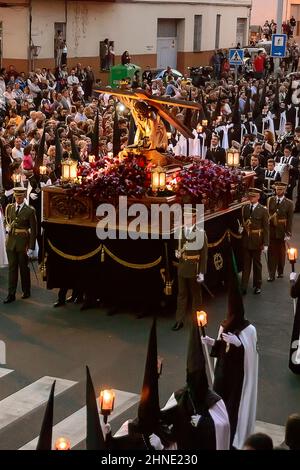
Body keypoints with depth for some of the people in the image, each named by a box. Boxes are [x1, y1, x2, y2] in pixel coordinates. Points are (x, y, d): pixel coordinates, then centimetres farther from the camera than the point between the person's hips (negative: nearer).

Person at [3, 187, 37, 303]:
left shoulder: (30, 211, -7)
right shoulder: (9, 208, 6)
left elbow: (33, 230, -6)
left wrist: (31, 247, -10)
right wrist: (8, 227, 0)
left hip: (23, 242, -3)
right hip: (11, 241, 3)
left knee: (23, 267, 9)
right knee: (12, 268, 2)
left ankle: (26, 291, 25)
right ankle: (11, 295, 3)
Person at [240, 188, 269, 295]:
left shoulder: (263, 210, -8)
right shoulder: (244, 208, 3)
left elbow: (266, 228, -7)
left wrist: (265, 244, -9)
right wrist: (242, 227, -6)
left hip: (257, 241, -2)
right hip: (246, 240, 3)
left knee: (257, 264, 12)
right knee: (246, 264, 5)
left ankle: (257, 286, 25)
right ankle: (244, 287, 8)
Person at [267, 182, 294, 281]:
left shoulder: (289, 203, -4)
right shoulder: (270, 200, 4)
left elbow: (290, 220, -4)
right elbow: (267, 214, 5)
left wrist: (288, 233, -8)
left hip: (282, 231, -1)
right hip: (271, 230, 1)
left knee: (281, 253, 11)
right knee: (271, 253, 0)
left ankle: (280, 271, 29)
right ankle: (271, 274, 4)